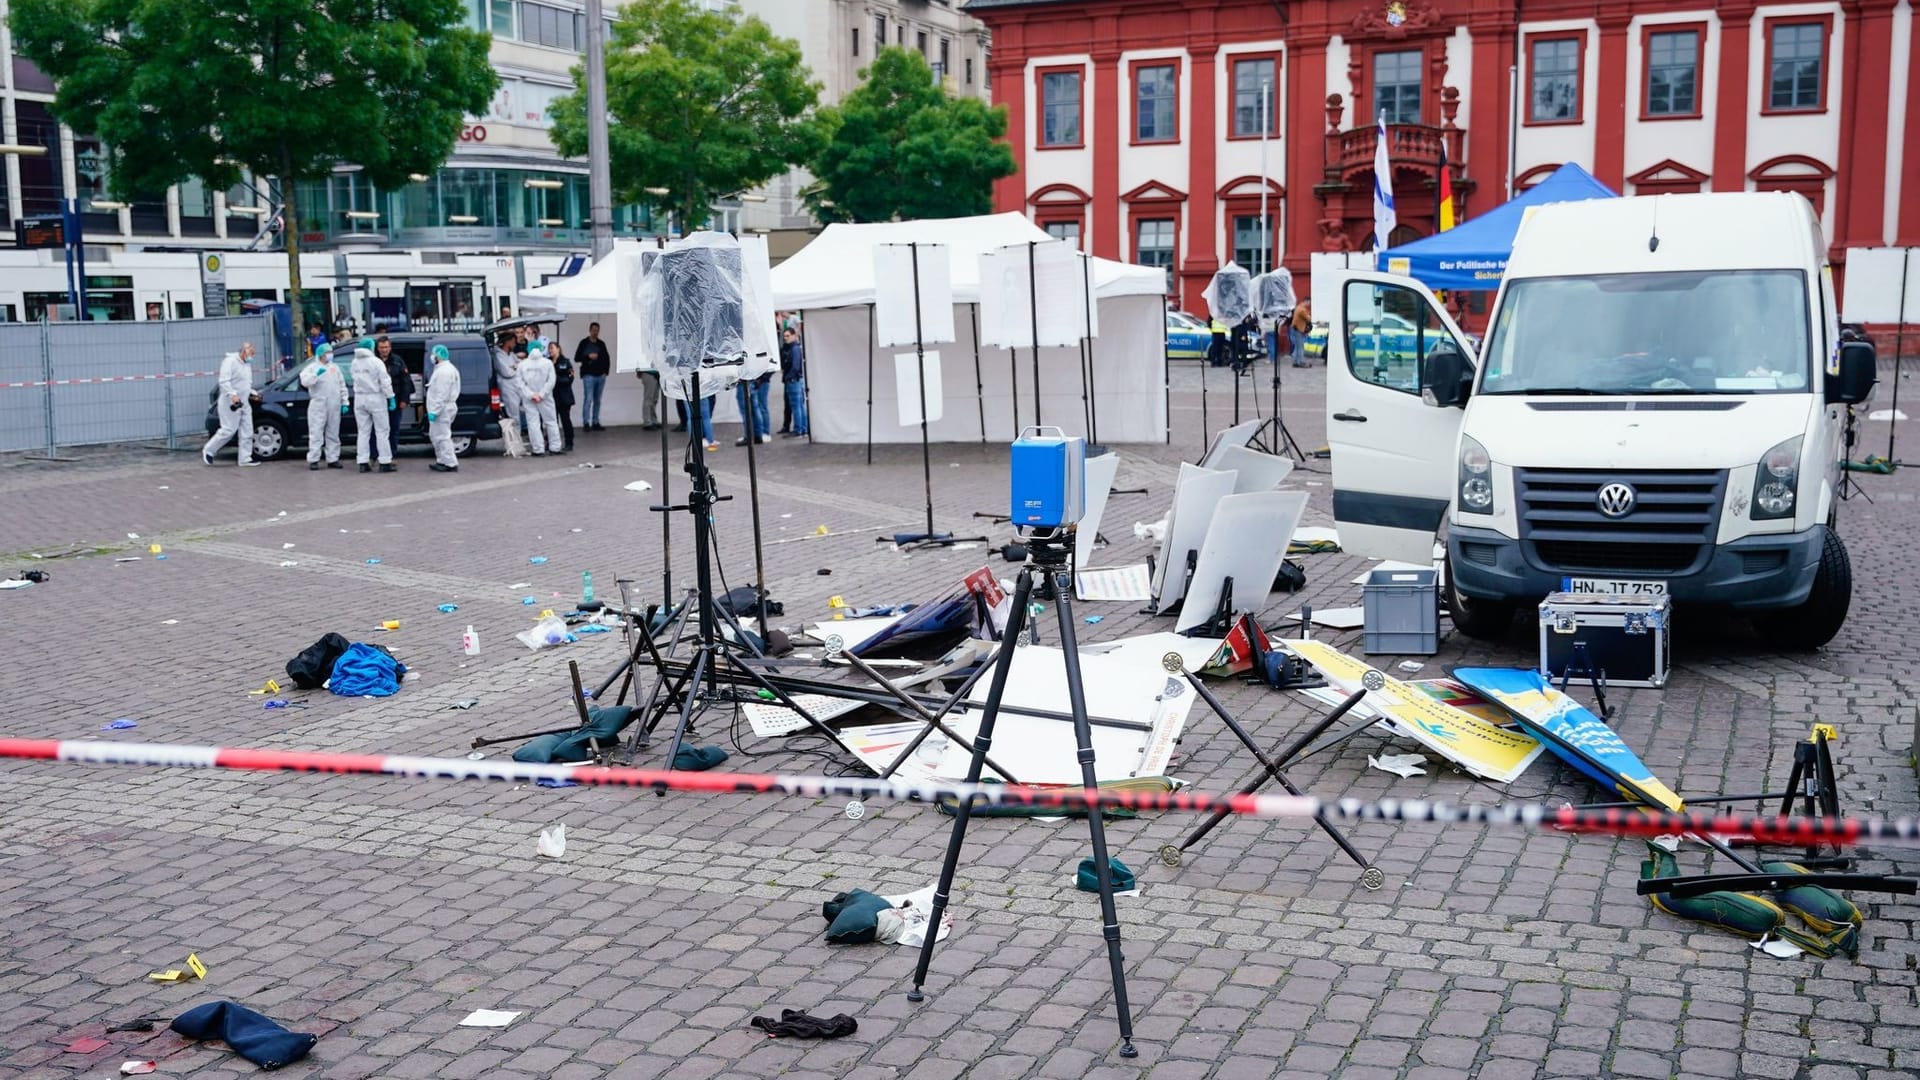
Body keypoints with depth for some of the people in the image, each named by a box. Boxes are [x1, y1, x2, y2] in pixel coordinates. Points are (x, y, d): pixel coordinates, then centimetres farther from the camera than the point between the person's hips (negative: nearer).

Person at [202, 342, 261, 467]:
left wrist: (252, 393, 12)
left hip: (244, 403, 9)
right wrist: (232, 394, -34)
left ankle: (245, 459, 6)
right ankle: (208, 451, 6)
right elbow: (224, 382, -21)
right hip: (230, 403, -9)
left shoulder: (248, 364, 17)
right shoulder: (230, 361, -11)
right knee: (229, 430, -10)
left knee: (247, 432, 3)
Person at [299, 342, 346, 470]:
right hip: (318, 405, -5)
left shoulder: (335, 367, 16)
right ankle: (313, 460, -6)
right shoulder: (312, 367, 1)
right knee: (316, 433, -7)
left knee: (333, 434, 9)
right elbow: (304, 381, -15)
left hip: (334, 406, 5)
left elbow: (342, 386, 18)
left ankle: (333, 459, 14)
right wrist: (316, 374, -29)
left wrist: (344, 402, 11)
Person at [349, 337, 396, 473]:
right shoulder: (376, 362, -12)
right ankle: (385, 462, 0)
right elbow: (385, 382, -13)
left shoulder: (355, 362, 6)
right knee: (382, 431, 2)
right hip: (376, 398, -5)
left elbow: (357, 379, 4)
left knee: (363, 431, 10)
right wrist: (391, 398, -8)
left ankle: (362, 463, 7)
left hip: (359, 399, 5)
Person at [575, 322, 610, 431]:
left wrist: (606, 371, 8)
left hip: (600, 376, 5)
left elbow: (607, 358, 19)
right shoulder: (584, 343, 1)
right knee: (588, 399, -11)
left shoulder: (601, 344, 13)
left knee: (597, 400, 6)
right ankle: (586, 423, -9)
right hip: (588, 375, -5)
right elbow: (576, 358, -3)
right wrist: (588, 356, -16)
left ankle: (595, 423, 10)